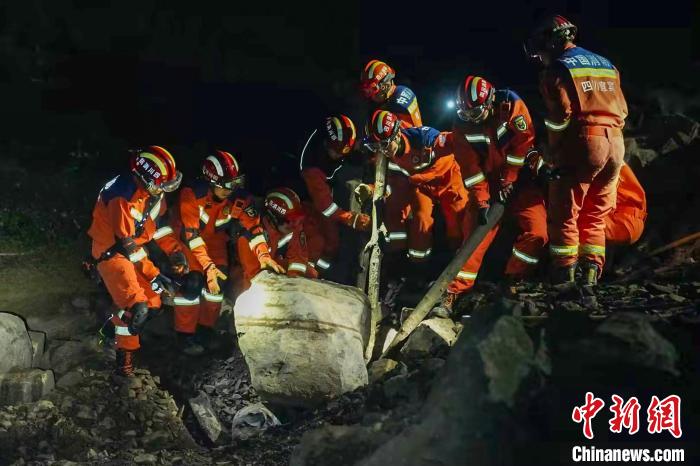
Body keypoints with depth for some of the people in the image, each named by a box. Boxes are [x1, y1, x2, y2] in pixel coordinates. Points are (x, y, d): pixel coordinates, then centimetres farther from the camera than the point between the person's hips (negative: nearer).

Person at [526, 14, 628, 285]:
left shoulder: (557, 69, -2)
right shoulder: (607, 65, 20)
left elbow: (560, 115, -11)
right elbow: (622, 110, 17)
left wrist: (555, 155, -4)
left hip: (583, 144, -6)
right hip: (615, 145, 7)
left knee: (564, 213, 1)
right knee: (596, 214, 14)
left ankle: (565, 274, 0)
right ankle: (591, 270, 12)